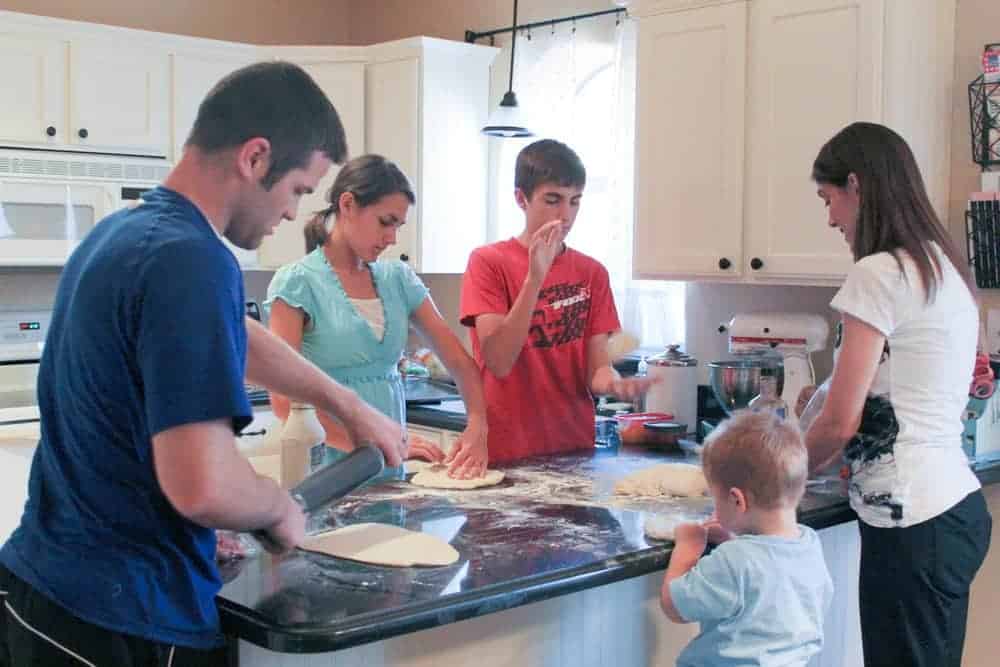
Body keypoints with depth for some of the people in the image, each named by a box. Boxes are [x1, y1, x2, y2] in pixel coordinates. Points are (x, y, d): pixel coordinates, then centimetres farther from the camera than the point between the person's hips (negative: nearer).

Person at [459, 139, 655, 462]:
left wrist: (613, 381, -23)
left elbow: (596, 370, 0)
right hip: (506, 455, -3)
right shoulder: (488, 262, -5)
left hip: (575, 450, 4)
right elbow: (499, 363, -16)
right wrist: (535, 277, -23)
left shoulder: (592, 273, 6)